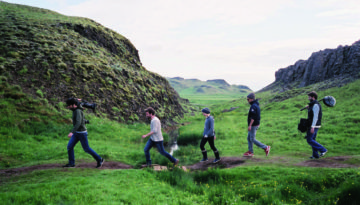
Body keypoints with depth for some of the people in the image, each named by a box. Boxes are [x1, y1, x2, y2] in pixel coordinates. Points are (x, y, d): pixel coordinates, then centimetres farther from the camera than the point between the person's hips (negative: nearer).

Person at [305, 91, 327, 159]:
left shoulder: (315, 105, -17)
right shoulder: (313, 105, 14)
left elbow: (315, 116, -24)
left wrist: (312, 127, -27)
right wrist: (308, 108, 11)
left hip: (313, 125, -10)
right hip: (314, 125, 10)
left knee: (309, 140, -7)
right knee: (312, 139, 12)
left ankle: (323, 150, -6)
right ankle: (315, 155, 14)